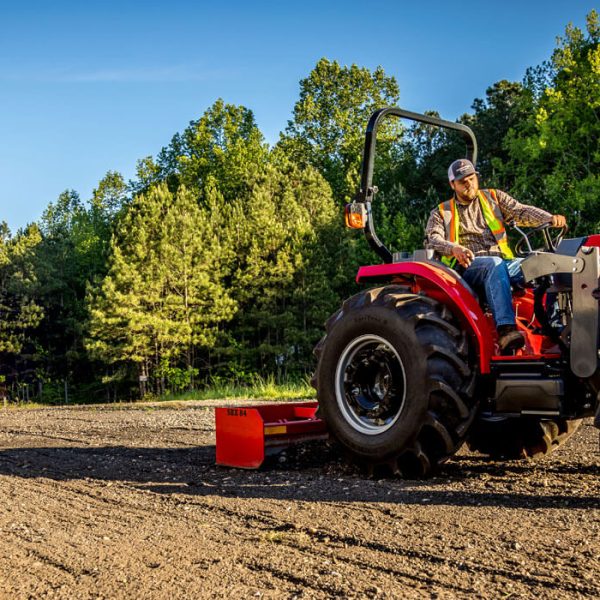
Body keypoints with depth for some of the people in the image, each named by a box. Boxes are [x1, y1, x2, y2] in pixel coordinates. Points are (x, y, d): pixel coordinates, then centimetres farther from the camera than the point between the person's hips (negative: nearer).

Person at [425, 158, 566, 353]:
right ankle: (505, 329, -52)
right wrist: (454, 248, -23)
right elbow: (433, 239, 0)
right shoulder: (442, 213, 18)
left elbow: (521, 211, 9)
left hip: (502, 262, 3)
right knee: (495, 265, -38)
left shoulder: (493, 197, 24)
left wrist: (550, 218, -11)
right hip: (467, 265, -3)